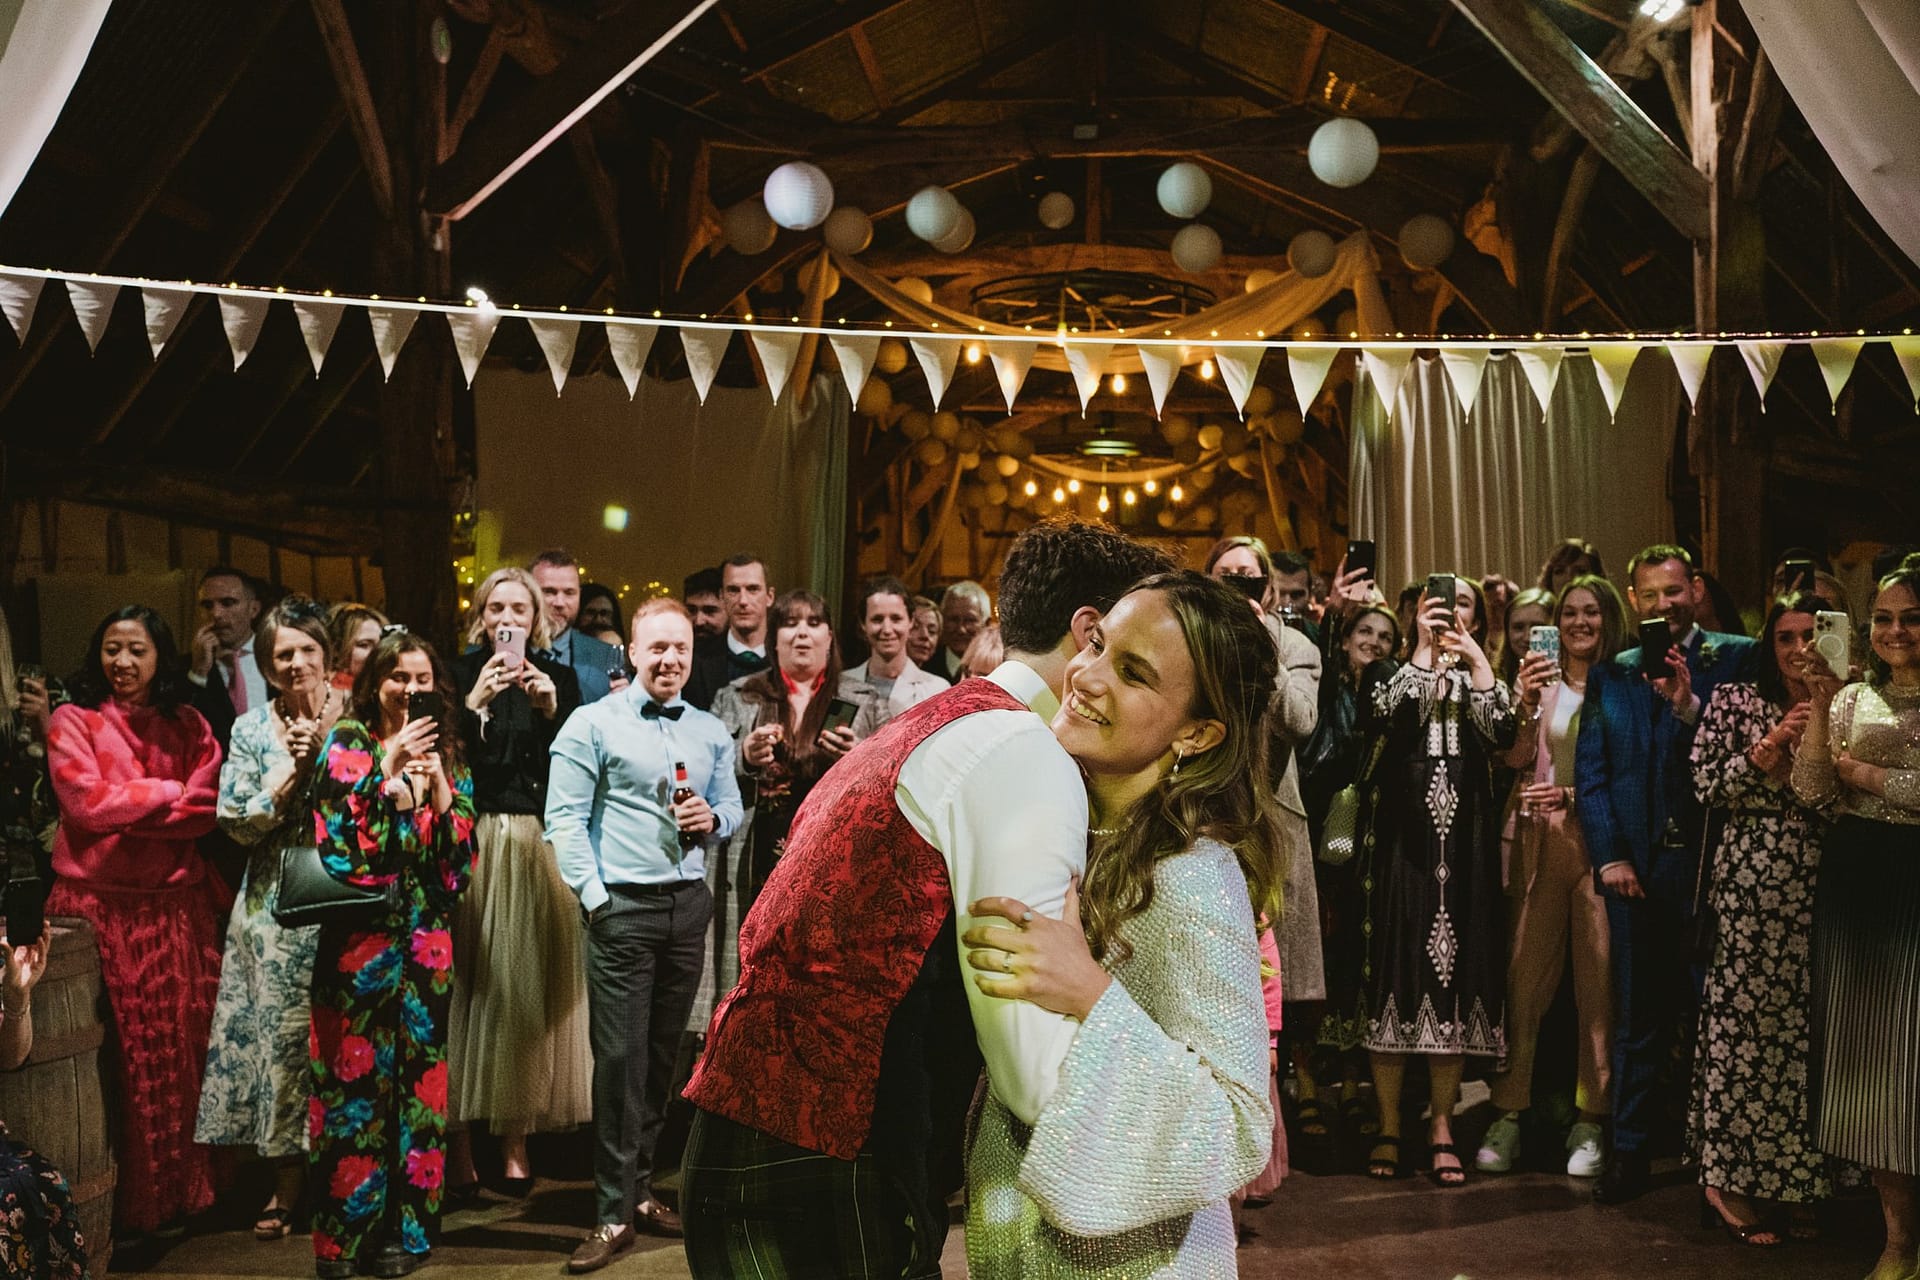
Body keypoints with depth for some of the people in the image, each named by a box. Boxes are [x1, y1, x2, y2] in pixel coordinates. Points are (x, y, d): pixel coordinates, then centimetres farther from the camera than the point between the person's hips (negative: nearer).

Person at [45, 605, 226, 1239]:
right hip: (99, 903, -3)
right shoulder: (73, 721, 3)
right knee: (116, 1052, -2)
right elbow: (86, 801, -10)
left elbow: (208, 806, 1)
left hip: (178, 904, 3)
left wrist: (126, 807, -8)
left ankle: (184, 1189, 14)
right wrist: (169, 792, -3)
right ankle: (122, 1202, 7)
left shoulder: (188, 727, 12)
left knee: (184, 1042, 3)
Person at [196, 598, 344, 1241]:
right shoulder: (251, 729, 5)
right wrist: (292, 767, -12)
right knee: (281, 1031, 5)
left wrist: (322, 752, -13)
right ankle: (286, 1186, 17)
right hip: (274, 904, 2)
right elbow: (236, 821, -2)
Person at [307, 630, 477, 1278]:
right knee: (357, 1079, -3)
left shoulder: (446, 755, 11)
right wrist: (390, 772, -17)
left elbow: (463, 858, 5)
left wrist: (438, 785, -8)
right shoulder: (349, 744, -1)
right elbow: (335, 840, -13)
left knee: (418, 1075, 7)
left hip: (426, 939, 4)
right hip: (363, 938, -4)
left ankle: (406, 1226, 17)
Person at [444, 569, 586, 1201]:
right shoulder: (458, 674, 6)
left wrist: (551, 710, -9)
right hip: (470, 846, -1)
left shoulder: (559, 677, 11)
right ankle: (459, 1142, 1)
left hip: (537, 847, 1)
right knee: (468, 983, -5)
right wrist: (473, 704, -13)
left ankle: (515, 1139, 7)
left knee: (526, 986, 0)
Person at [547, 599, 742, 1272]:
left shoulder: (711, 732, 12)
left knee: (664, 1053, 11)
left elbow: (733, 805, 17)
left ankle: (640, 1189, 24)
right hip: (623, 906, -5)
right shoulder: (593, 724, -3)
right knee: (620, 1058, -5)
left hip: (689, 905, 5)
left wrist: (713, 818, -6)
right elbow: (565, 817, -7)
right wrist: (594, 895, -13)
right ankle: (614, 1213, 2)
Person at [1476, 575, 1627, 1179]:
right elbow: (1516, 758, 0)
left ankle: (1590, 1123, 7)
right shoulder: (1542, 681, 11)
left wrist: (1573, 794, -8)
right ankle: (1509, 1114, 5)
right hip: (1539, 841, 1)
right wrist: (1527, 703, -14)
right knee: (1525, 974, -1)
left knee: (1599, 979, -2)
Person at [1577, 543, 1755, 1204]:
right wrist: (1609, 855, -1)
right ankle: (1629, 1151, 16)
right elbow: (1589, 774, 8)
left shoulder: (1738, 660, 3)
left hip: (1712, 862, -2)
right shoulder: (1611, 674, 12)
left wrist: (1688, 704, -20)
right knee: (1638, 1014, 7)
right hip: (1637, 868, 2)